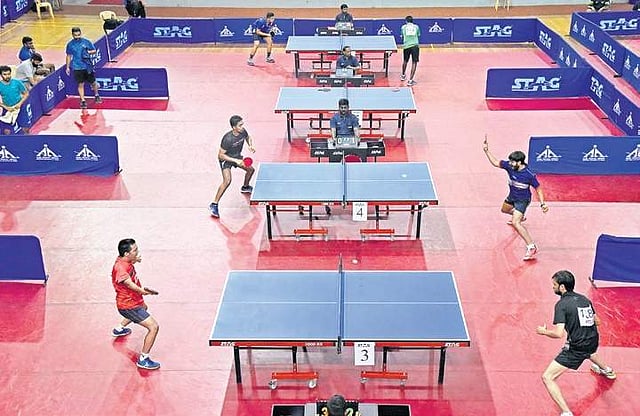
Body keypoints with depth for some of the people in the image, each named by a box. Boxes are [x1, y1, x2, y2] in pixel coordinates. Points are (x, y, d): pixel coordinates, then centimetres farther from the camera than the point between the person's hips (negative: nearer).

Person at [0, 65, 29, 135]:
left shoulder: (17, 82, -9)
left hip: (19, 108, 0)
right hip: (7, 110, 0)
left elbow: (26, 93, 1)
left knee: (25, 129, 3)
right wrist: (6, 107, -14)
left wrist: (20, 103, -13)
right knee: (7, 131, -1)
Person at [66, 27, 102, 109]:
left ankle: (97, 96, 36)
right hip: (77, 68, 0)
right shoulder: (70, 44, 1)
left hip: (88, 66, 0)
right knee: (80, 84, 0)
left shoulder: (86, 41, -2)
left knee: (93, 82, 11)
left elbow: (94, 51, 6)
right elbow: (69, 56, 10)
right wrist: (68, 67, 10)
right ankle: (82, 101, 6)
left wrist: (89, 52, -16)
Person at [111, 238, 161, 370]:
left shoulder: (124, 261, -3)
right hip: (128, 306, -11)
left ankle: (119, 329, 60)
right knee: (154, 327, -17)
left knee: (144, 307, 43)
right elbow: (128, 283, -51)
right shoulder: (121, 267, -33)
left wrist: (134, 260, 24)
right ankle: (143, 359, -7)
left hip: (133, 301, 11)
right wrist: (143, 291, -64)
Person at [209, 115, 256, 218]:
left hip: (237, 157, 8)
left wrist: (250, 146, -11)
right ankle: (214, 205, -19)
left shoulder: (243, 132, -16)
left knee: (251, 169, 20)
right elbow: (221, 155, -27)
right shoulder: (228, 139, -35)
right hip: (226, 159, -8)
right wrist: (235, 161, -32)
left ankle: (245, 187, 53)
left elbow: (248, 137, 10)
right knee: (227, 181, -26)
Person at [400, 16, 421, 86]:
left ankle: (403, 76, 44)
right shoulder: (416, 27, 11)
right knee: (414, 63, -2)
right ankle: (410, 80, -11)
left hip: (406, 46, 2)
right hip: (415, 45, -2)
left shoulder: (403, 27, 11)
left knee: (405, 61, 23)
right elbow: (418, 36, 19)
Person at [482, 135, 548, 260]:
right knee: (504, 209, 35)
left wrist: (542, 204, -26)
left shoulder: (529, 175, -30)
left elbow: (538, 189, -18)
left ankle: (531, 247, -23)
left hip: (522, 200, -8)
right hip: (512, 196, 8)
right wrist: (486, 151, -12)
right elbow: (496, 163, -2)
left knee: (516, 223, -24)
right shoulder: (509, 166, -17)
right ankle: (520, 216, 68)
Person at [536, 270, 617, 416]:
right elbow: (597, 321, 16)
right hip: (593, 342, 8)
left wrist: (544, 331, -7)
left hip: (576, 348, -8)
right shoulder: (584, 299, 4)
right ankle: (607, 370, 74)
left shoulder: (562, 304, -17)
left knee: (547, 378, -6)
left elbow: (559, 333, -25)